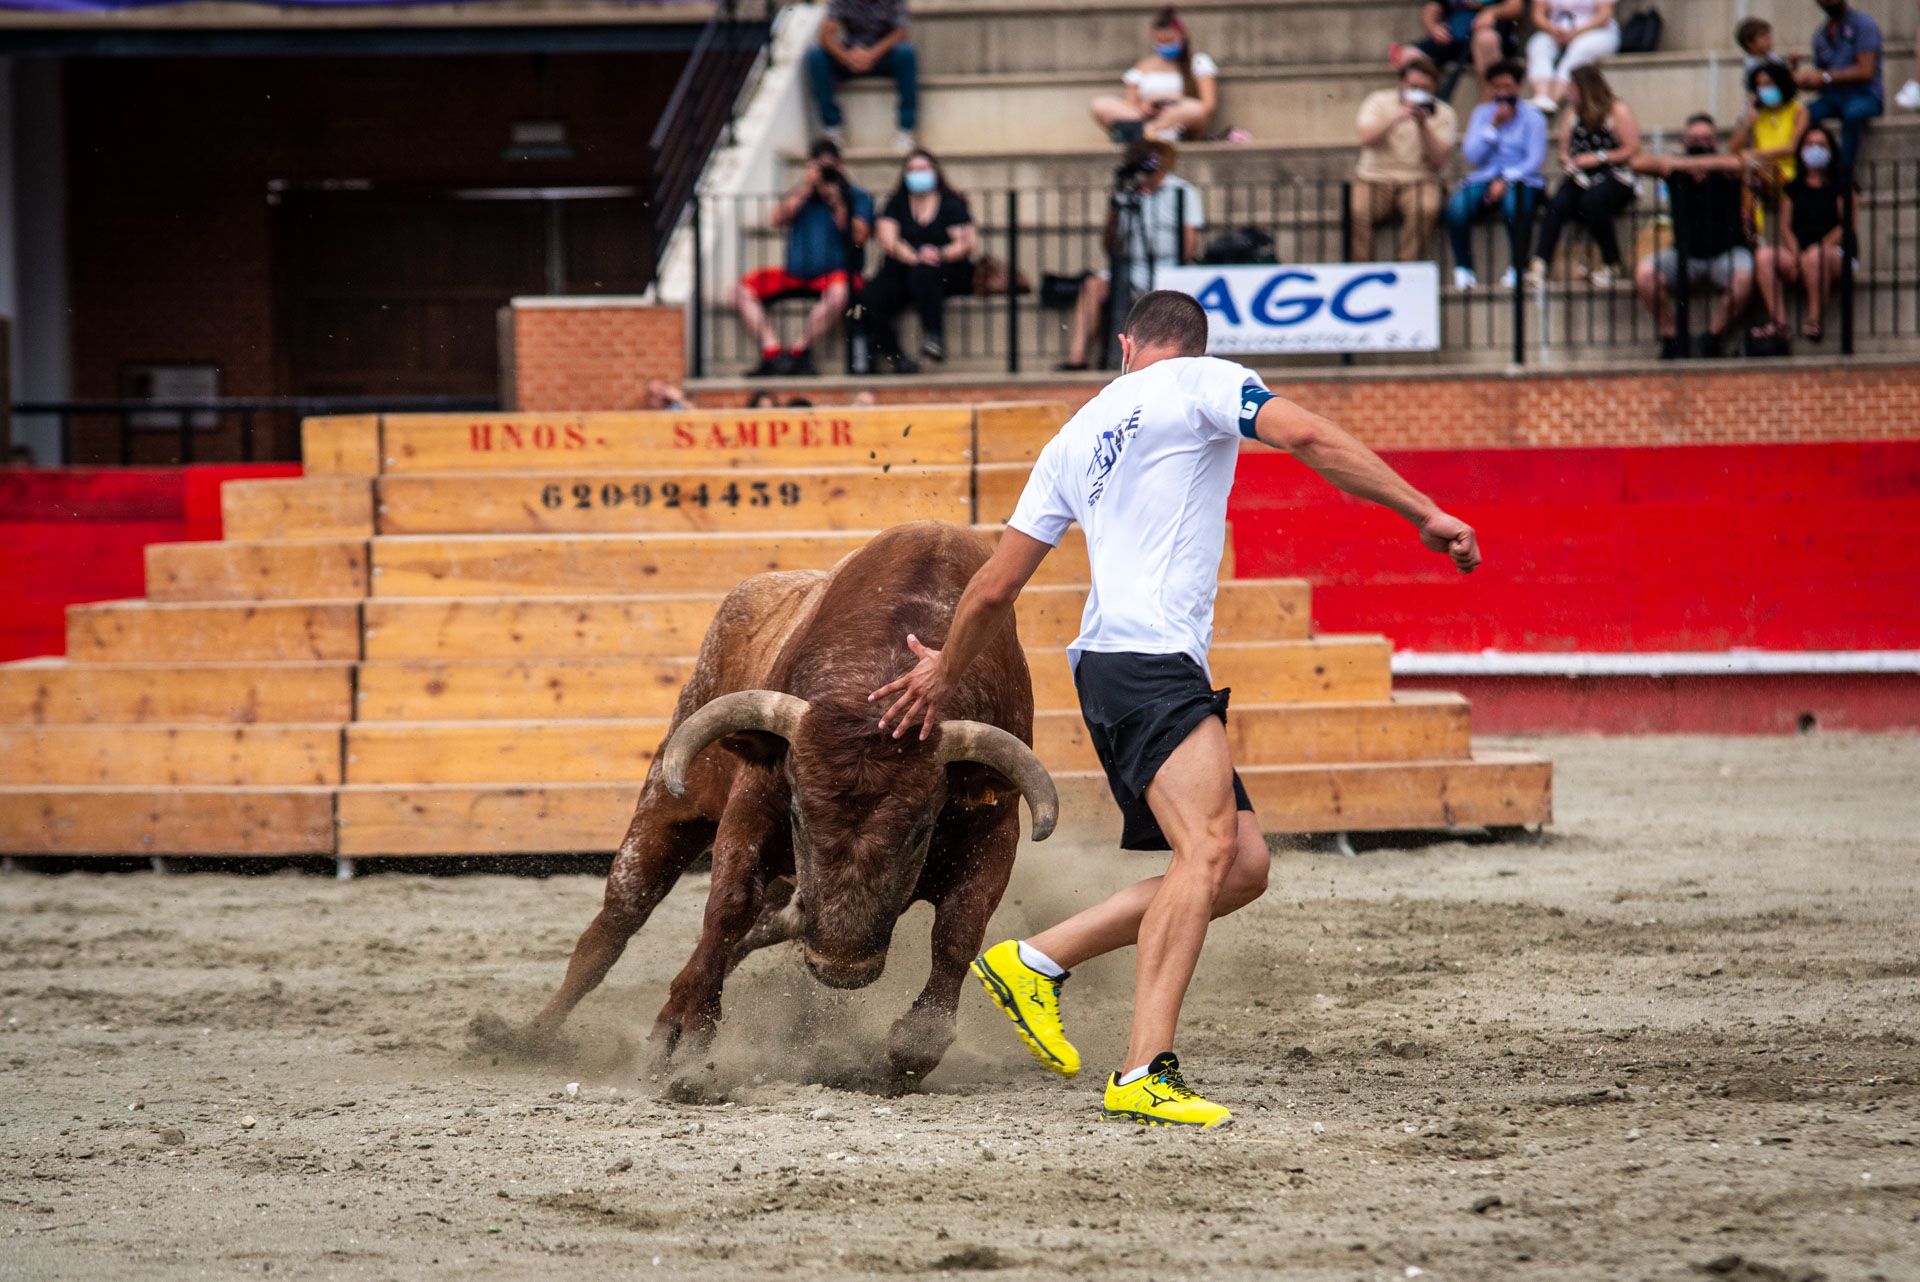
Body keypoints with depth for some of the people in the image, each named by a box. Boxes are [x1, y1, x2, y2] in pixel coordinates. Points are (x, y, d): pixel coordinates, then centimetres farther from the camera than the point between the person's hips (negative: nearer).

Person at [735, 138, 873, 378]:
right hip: (796, 273, 5)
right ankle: (773, 353, -21)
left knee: (838, 293, -40)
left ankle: (800, 352, -27)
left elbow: (859, 237, -10)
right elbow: (779, 218, -2)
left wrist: (838, 204, -16)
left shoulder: (856, 197, 6)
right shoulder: (802, 193, 16)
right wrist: (806, 187, -7)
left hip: (835, 272, -5)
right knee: (743, 290, -11)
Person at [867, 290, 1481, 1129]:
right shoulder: (1201, 383, 7)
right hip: (1151, 659, -8)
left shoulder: (1074, 440, 25)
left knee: (1242, 866, 7)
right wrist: (1425, 513, -8)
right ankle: (1145, 1075, -35)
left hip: (1111, 667, 8)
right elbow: (1308, 438, -9)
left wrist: (943, 674, 41)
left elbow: (994, 589, 26)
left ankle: (1036, 963, 8)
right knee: (1209, 848, -22)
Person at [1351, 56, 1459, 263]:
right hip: (1375, 178, 0)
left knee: (1425, 209, -34)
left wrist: (1423, 125, -18)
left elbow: (1438, 161, -8)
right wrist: (1396, 118, -23)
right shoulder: (1379, 101, 5)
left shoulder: (1443, 114, 4)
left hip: (1418, 180, 0)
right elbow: (1366, 139, -12)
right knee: (1358, 212, -31)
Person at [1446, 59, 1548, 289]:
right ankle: (1463, 269, -19)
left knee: (1515, 204, -39)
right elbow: (1472, 155, 3)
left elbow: (1536, 160, -6)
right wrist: (1494, 126, -7)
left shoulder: (1532, 117, 4)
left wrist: (1506, 180, -18)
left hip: (1521, 179, -3)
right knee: (1457, 206, -29)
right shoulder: (1482, 114, 14)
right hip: (1485, 177, 3)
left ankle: (1518, 268, -23)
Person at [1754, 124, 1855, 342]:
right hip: (1799, 251, 4)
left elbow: (1846, 225, -1)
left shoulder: (1841, 183, 8)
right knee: (1764, 256, -27)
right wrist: (1795, 254, -8)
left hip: (1835, 252, -4)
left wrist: (1820, 247, -13)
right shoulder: (1793, 186, 19)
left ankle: (1815, 319, -34)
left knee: (1815, 256, -41)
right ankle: (1777, 321, -33)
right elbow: (1785, 226, 10)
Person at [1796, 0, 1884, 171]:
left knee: (1853, 112, -40)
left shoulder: (1863, 23, -3)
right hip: (1832, 97, 5)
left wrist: (1825, 77, -16)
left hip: (1866, 95, -5)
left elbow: (1866, 72, -13)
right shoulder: (1821, 33, 15)